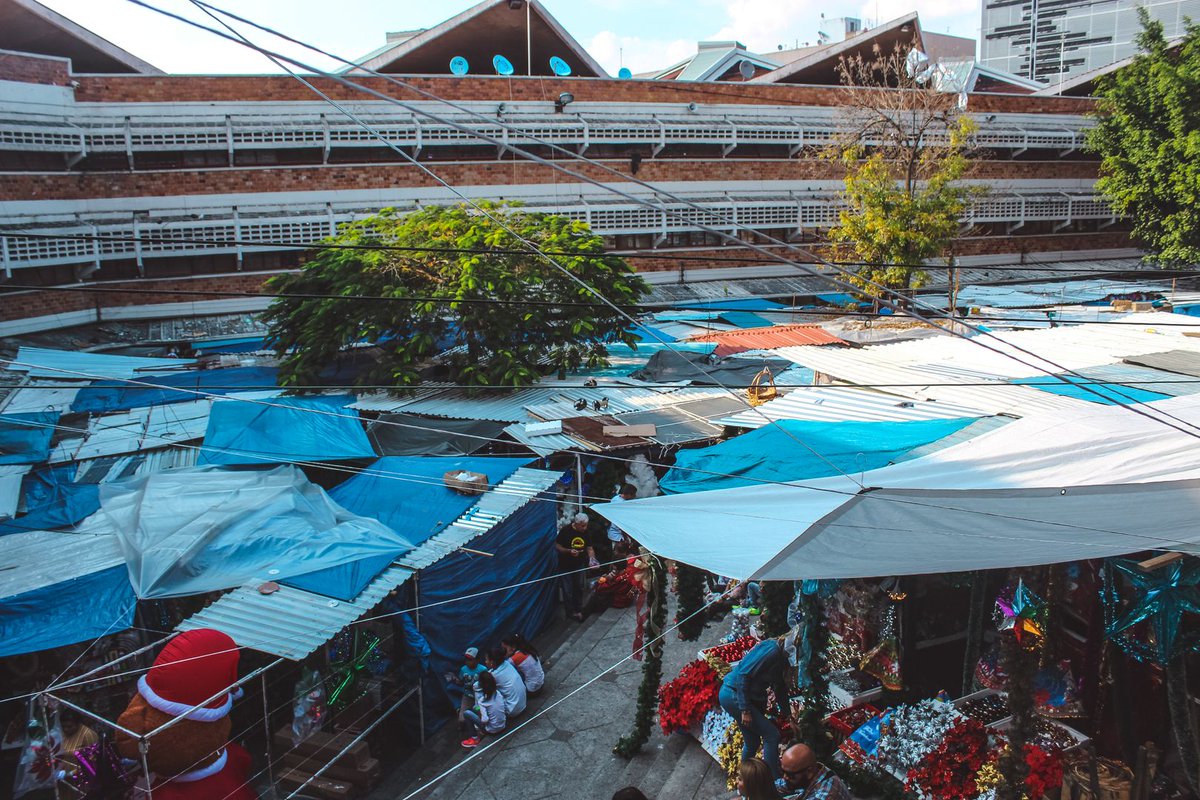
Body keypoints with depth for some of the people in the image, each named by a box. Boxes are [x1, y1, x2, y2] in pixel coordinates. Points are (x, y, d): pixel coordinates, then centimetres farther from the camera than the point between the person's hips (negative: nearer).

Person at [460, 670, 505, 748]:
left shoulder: (482, 700, -20)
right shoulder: (498, 693, -5)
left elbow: (484, 720, -26)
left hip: (492, 729, -6)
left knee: (466, 713, -2)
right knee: (475, 709, 19)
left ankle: (478, 736, 2)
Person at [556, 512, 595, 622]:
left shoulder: (586, 532, -5)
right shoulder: (565, 530, -19)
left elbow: (590, 548, 2)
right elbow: (557, 546, -13)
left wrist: (592, 559, -17)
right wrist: (569, 551, -28)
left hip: (580, 565, 4)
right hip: (566, 566, -4)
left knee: (579, 588, 14)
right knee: (568, 590, 2)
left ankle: (578, 610, 29)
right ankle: (571, 612, 17)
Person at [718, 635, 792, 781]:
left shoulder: (781, 656, 9)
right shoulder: (772, 650, -21)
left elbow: (780, 687, 19)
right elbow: (744, 674, -24)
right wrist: (745, 709, -22)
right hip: (733, 694, -9)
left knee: (752, 742, 16)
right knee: (771, 735, -9)